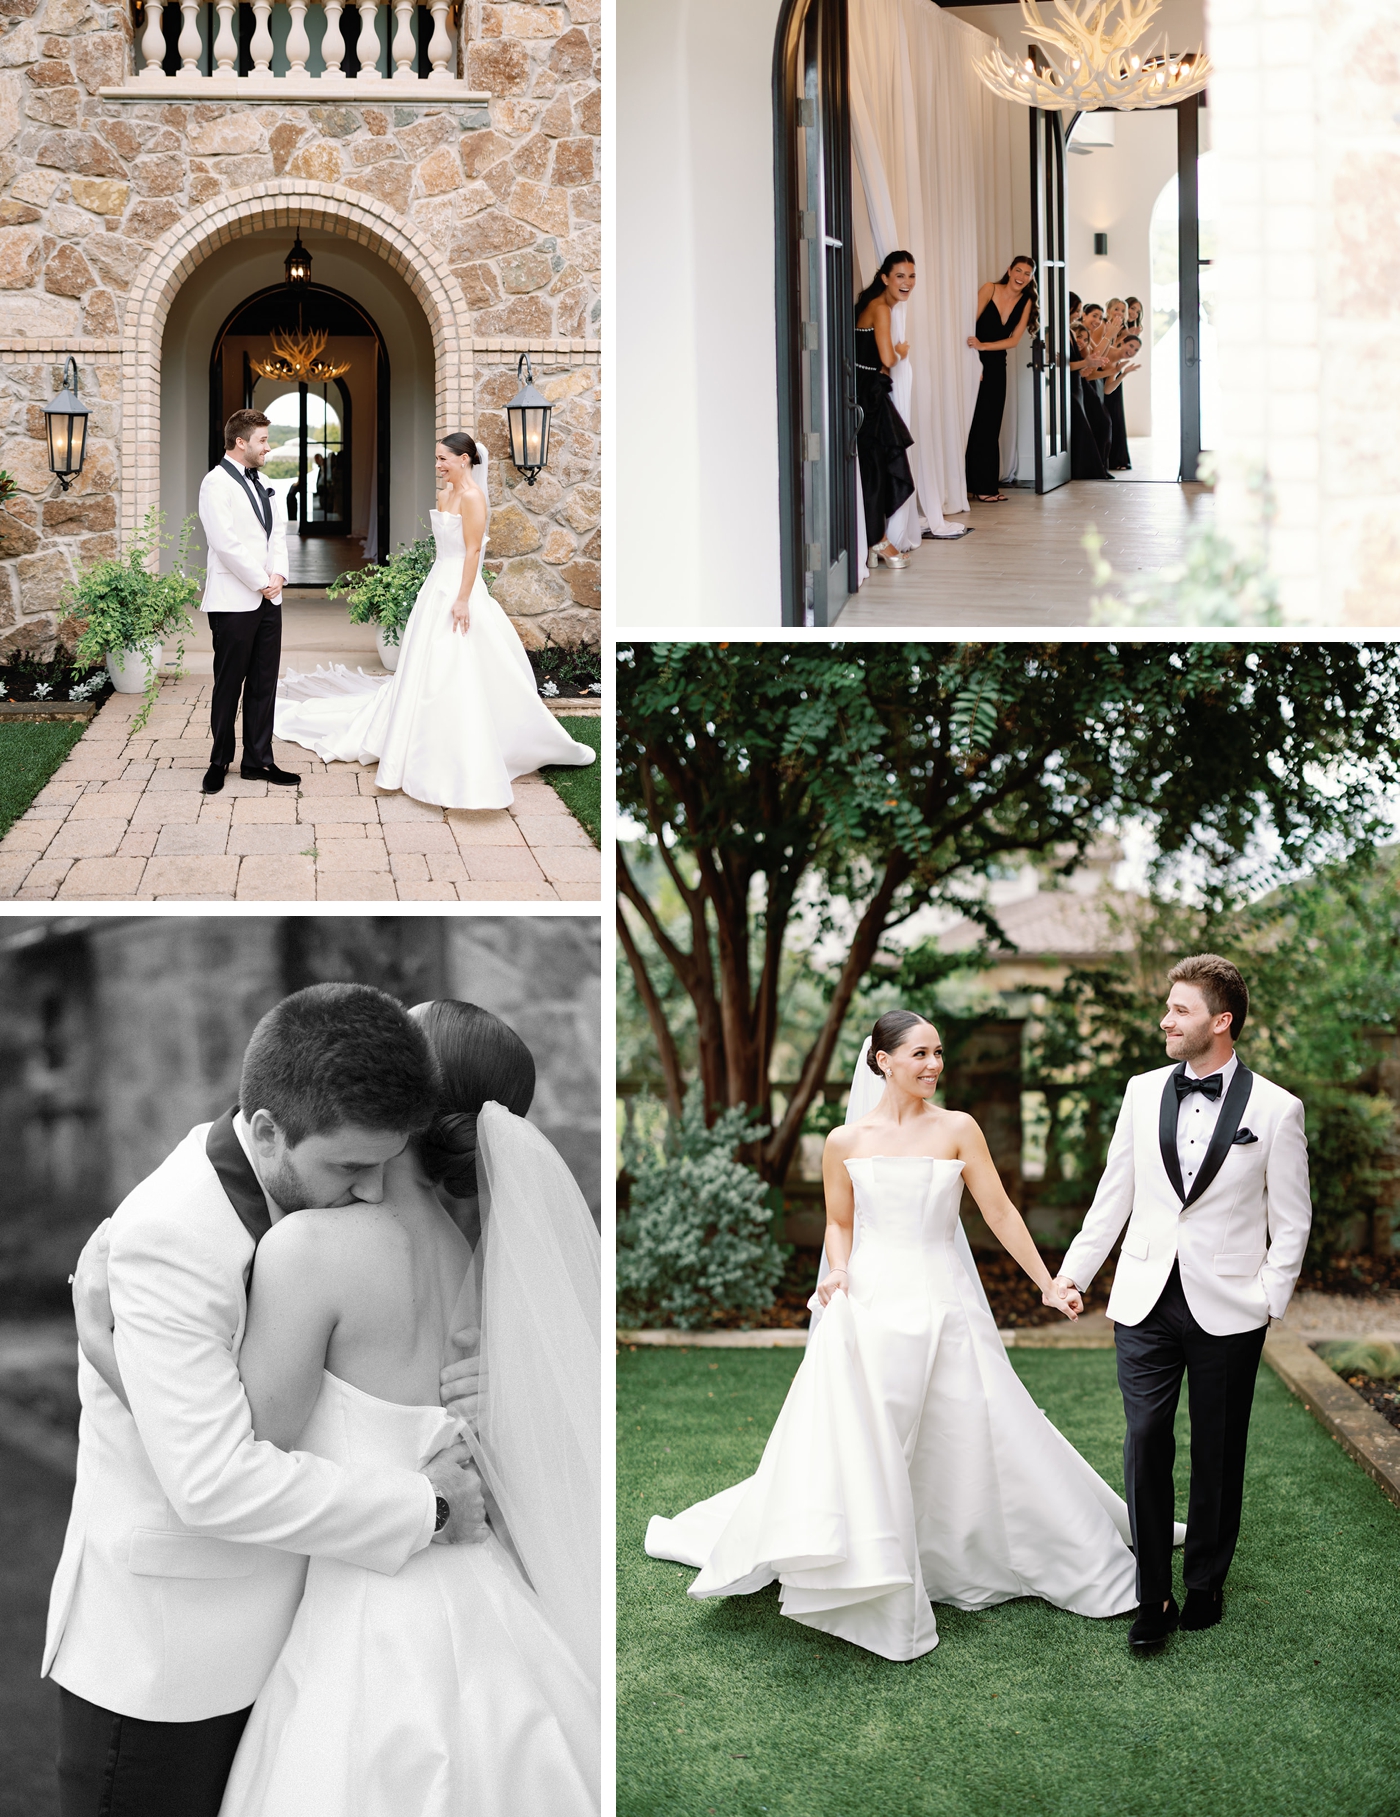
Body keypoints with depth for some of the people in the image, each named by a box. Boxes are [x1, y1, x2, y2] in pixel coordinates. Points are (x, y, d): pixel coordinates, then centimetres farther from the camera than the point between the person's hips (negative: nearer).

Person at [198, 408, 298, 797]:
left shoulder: (261, 484, 15)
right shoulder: (216, 483, -9)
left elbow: (278, 532, 13)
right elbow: (226, 543, -17)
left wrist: (277, 575, -4)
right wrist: (262, 582, -12)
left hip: (268, 600, 7)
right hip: (234, 601, -7)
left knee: (264, 685, 9)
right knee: (229, 685, 2)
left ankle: (258, 762, 16)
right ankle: (220, 762, 14)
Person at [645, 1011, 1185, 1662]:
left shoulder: (957, 1130, 0)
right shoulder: (845, 1143, 1)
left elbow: (1000, 1213, 2)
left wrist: (1048, 1284, 2)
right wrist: (839, 1272, -7)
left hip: (943, 1303, 0)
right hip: (870, 1303, 0)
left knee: (981, 1434, 6)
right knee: (856, 1440, -6)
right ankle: (869, 1594, 9)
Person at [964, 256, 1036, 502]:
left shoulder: (1026, 303, 4)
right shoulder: (990, 290, -8)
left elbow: (1014, 340, -2)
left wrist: (984, 346, -17)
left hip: (996, 364, 4)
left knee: (990, 426, 7)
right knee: (974, 424, -4)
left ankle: (987, 485, 11)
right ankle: (979, 485, -1)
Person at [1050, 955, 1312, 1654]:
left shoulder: (1276, 1109, -5)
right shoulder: (1144, 1092, 4)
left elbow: (1291, 1220, 0)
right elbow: (1113, 1195, 11)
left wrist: (1270, 1301, -6)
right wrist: (1073, 1273, 11)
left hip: (1228, 1307, -2)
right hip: (1146, 1300, 2)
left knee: (1218, 1453, 9)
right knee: (1146, 1442, -2)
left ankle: (1206, 1585, 26)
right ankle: (1152, 1598, 8)